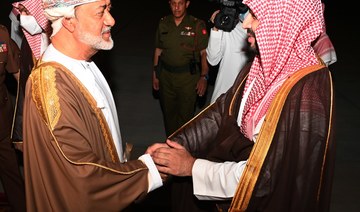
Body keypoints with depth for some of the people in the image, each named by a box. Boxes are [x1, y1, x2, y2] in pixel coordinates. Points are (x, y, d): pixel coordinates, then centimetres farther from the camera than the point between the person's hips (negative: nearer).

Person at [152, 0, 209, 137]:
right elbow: (158, 50, 11)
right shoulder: (163, 24, 3)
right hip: (166, 75, 4)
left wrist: (204, 77, -16)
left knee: (185, 114, 1)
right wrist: (155, 73, 11)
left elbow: (204, 53, -8)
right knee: (168, 111, 15)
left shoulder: (197, 25, -8)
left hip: (188, 76, -4)